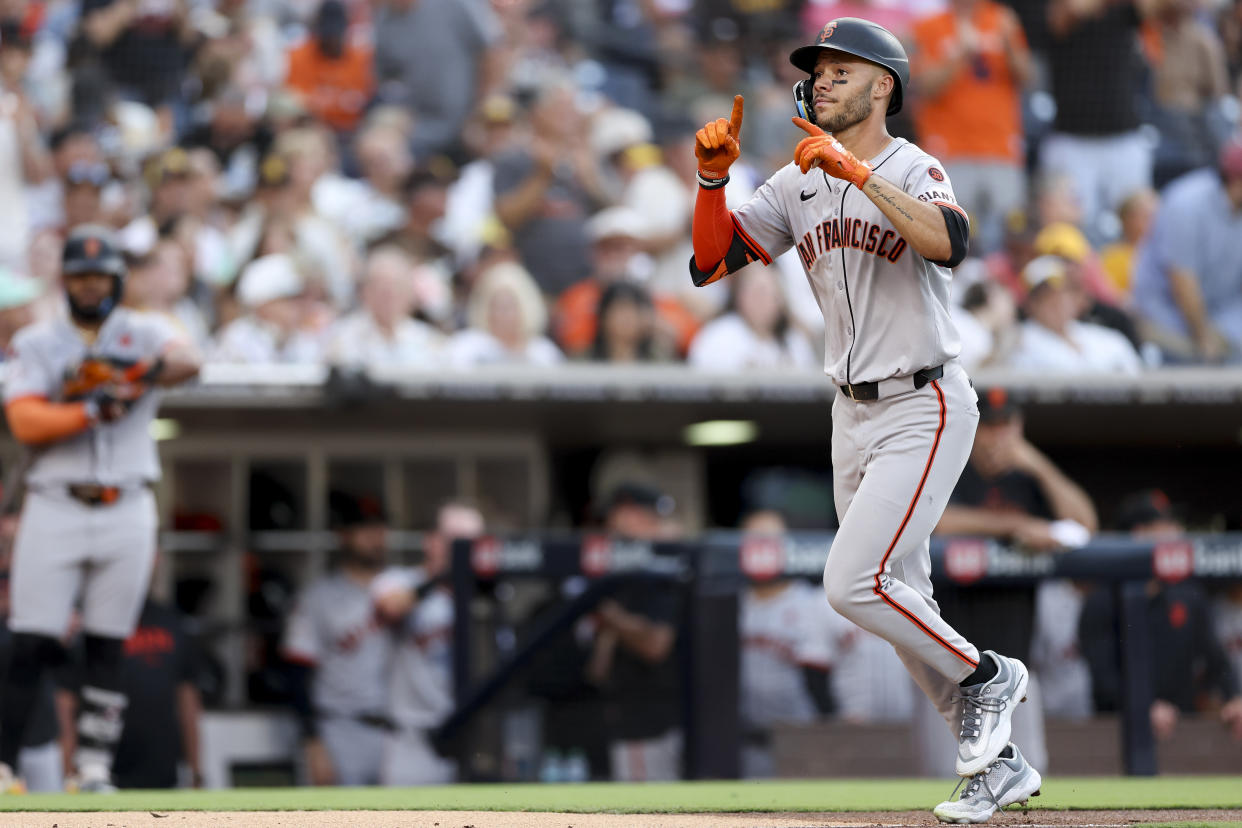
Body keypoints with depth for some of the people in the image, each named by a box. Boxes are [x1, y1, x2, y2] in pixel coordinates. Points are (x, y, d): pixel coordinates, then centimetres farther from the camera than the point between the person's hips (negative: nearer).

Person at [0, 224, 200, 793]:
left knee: (107, 644, 3)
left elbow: (187, 362, -17)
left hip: (126, 509, 1)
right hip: (55, 506, -1)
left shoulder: (143, 335, 7)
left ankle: (95, 768, 7)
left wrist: (137, 375, -37)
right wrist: (94, 411, -21)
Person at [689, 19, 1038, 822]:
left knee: (854, 583, -18)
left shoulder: (913, 170, -12)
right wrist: (713, 177, -11)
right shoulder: (798, 185, 8)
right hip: (854, 416, 8)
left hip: (926, 409, -8)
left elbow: (948, 242, -33)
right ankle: (999, 763, 21)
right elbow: (711, 260, 4)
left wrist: (856, 171, -36)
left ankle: (985, 676, 4)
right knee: (902, 605, 9)